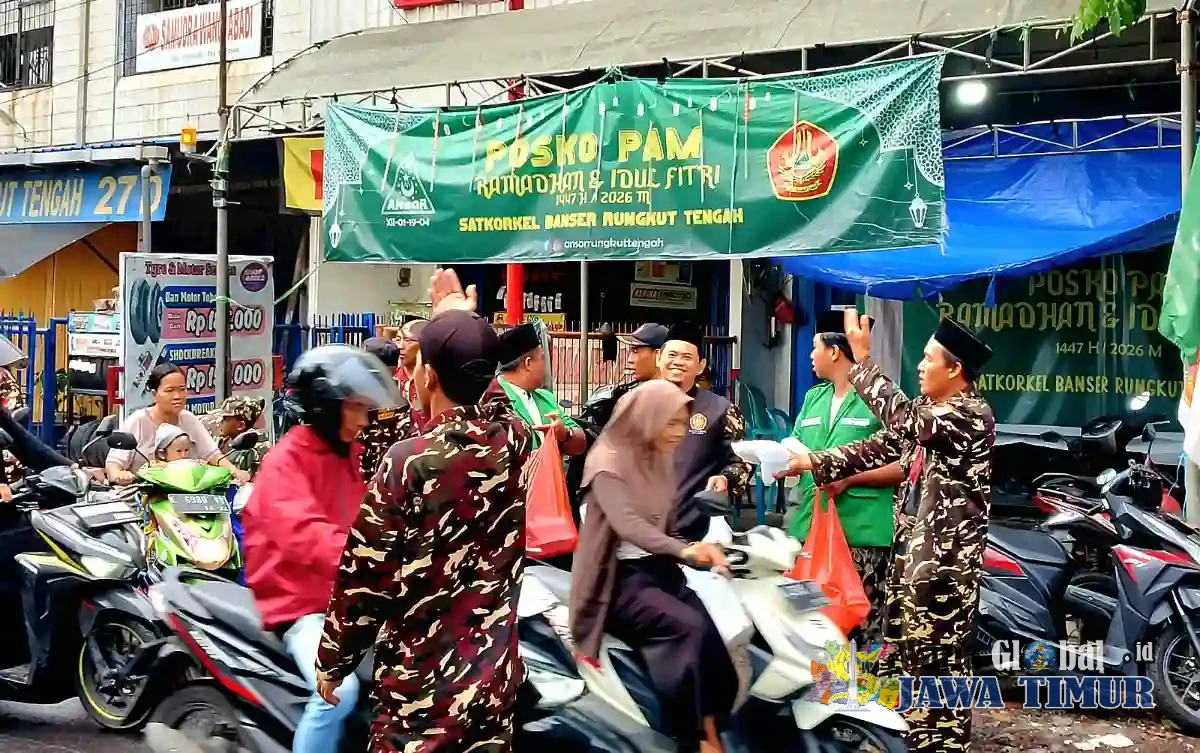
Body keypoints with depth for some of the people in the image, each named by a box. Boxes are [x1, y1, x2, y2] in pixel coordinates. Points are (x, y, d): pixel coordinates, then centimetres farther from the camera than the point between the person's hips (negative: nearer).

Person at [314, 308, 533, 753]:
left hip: (423, 686, -5)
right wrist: (461, 326, 33)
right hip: (495, 678, 5)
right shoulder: (513, 441, -3)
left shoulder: (409, 463, -17)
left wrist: (332, 662, 2)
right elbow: (479, 401, 21)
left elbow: (366, 578, -12)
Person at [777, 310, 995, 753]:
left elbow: (903, 419, -26)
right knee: (900, 646, 14)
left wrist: (862, 358, -23)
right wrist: (814, 463, 5)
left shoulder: (974, 415, -16)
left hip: (947, 554, -9)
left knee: (940, 655, -2)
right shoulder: (928, 408, 13)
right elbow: (882, 447, 12)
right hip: (911, 542, 9)